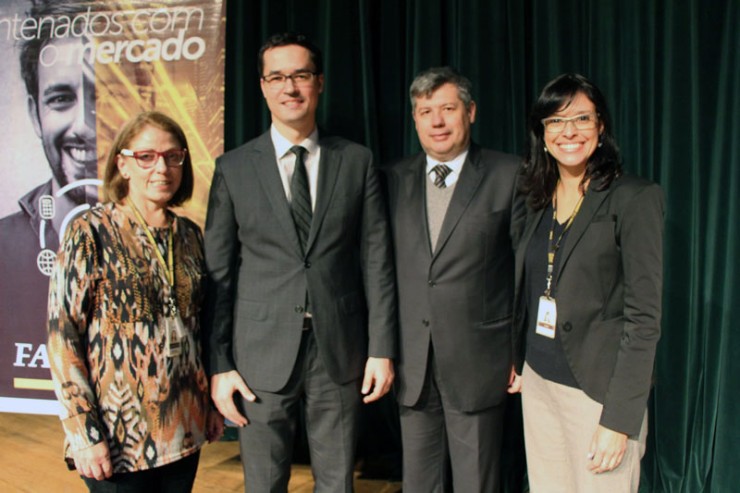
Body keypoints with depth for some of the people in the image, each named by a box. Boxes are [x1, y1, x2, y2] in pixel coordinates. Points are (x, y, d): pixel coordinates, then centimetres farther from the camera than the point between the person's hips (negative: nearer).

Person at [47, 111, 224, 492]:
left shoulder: (189, 234, 6)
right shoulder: (91, 232, -9)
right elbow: (63, 335, -11)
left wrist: (211, 402, 13)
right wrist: (84, 433, -13)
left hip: (184, 428, 5)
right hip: (119, 436, -4)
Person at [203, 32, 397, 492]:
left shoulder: (357, 161, 4)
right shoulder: (233, 168, 2)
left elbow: (376, 260, 2)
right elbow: (218, 272, 1)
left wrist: (382, 349, -1)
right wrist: (219, 364, -3)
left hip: (340, 350, 1)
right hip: (262, 353, 0)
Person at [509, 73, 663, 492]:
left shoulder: (635, 198, -10)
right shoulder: (539, 200, 8)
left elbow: (644, 317, -14)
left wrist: (619, 419, -17)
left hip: (598, 390, -5)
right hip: (539, 383, 6)